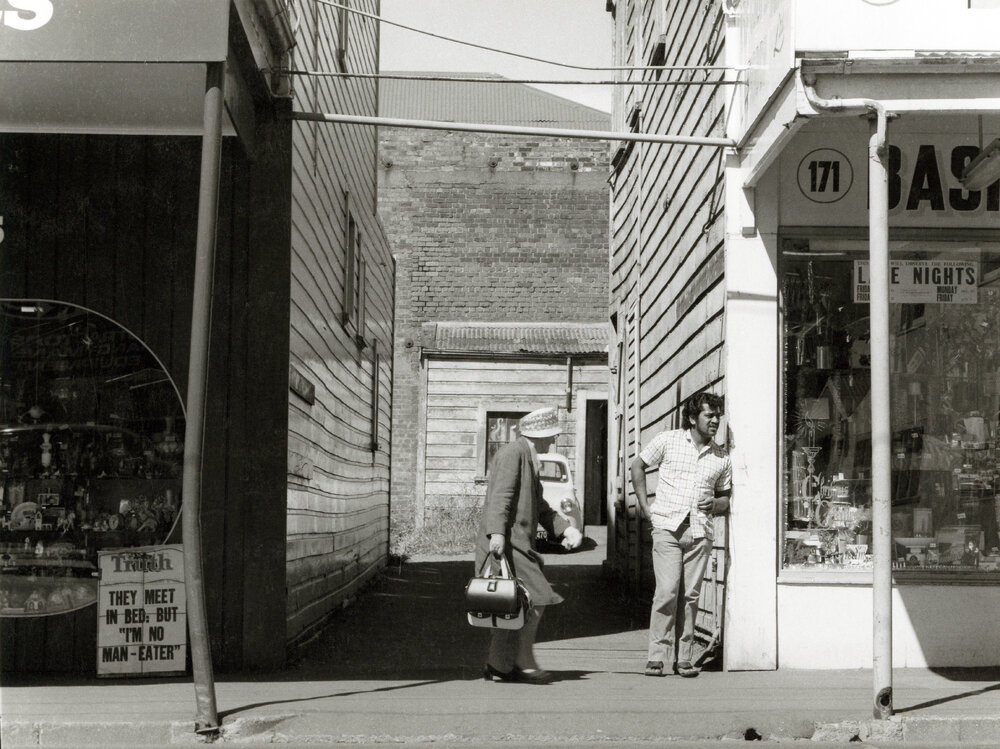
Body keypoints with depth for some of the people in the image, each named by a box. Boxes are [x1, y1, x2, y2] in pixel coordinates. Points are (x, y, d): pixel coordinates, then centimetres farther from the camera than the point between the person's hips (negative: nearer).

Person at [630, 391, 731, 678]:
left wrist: (717, 504, 0)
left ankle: (684, 657, 9)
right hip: (667, 526, -3)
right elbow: (638, 465, 14)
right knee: (667, 591, -11)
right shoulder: (668, 440, 4)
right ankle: (656, 655, -5)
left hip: (700, 531, 3)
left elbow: (725, 496, 22)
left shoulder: (722, 457, 11)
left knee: (691, 595, 1)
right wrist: (644, 505, 7)